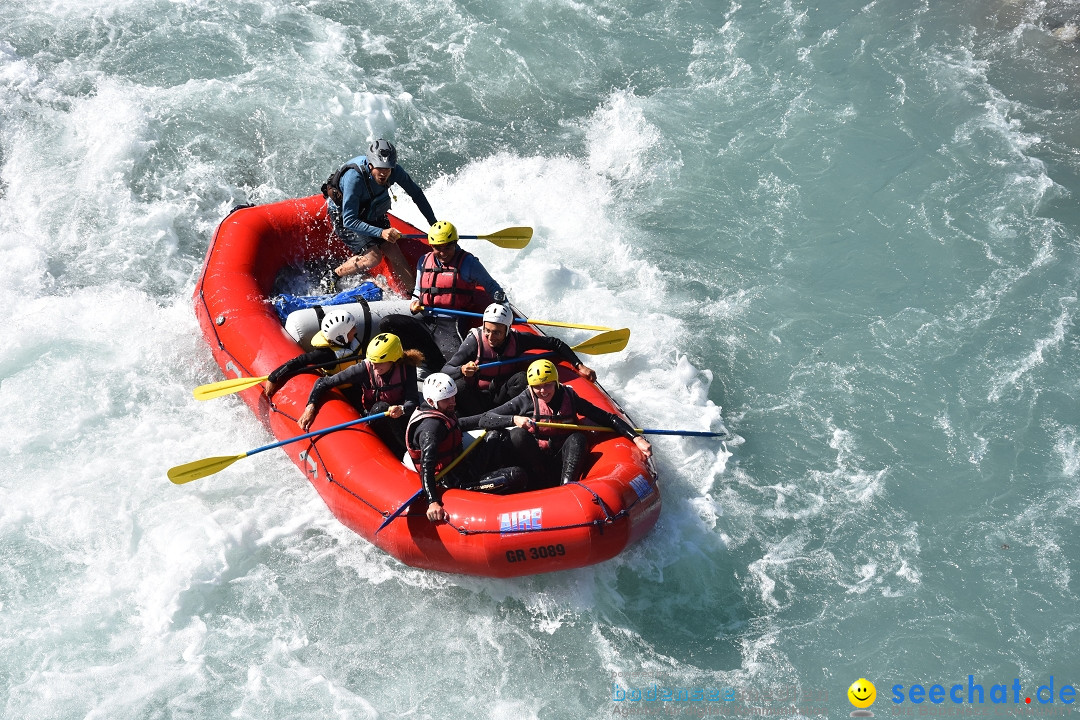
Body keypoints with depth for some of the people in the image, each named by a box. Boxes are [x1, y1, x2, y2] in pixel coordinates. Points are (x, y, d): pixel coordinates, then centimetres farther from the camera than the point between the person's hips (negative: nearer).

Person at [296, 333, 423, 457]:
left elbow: (413, 402, -24)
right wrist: (310, 407, -30)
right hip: (373, 420, 0)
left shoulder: (407, 369, -17)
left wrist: (402, 409, -47)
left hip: (398, 418, 0)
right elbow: (323, 382, -17)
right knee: (380, 407, -34)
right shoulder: (364, 368, -20)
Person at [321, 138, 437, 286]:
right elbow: (349, 220, -39)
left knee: (394, 253, -6)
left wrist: (434, 224, -5)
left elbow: (416, 194, -5)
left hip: (372, 213, 5)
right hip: (343, 217, -5)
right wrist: (381, 232, -50)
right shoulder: (354, 178, -39)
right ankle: (334, 276, 0)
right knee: (373, 257, -19)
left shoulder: (394, 171, -23)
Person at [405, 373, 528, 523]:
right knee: (517, 476, -19)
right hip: (455, 482, -11)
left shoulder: (443, 413, 6)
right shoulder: (431, 426, -26)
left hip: (462, 468, 11)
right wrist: (433, 502, -45)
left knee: (494, 437, 29)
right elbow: (427, 467, -35)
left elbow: (460, 423, 30)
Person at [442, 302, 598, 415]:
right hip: (478, 397, -2)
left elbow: (554, 343, -4)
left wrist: (579, 366, -10)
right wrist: (462, 370, -46)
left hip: (505, 396, 2)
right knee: (459, 385, -34)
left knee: (521, 378, -29)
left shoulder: (517, 339, -13)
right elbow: (445, 371, -23)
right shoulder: (475, 340, -19)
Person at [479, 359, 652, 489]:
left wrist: (636, 438, -17)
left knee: (577, 438, -26)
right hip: (535, 462, -1)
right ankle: (543, 483, -29)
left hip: (561, 462, 1)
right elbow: (484, 420, -11)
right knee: (518, 434, -26)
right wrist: (514, 420, -27)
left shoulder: (569, 397, -2)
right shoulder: (525, 401, -5)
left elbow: (608, 418, -4)